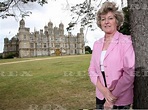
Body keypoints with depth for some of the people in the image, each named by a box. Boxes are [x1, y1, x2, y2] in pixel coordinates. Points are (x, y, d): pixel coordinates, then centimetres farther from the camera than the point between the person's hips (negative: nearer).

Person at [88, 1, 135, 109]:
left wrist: (113, 97, -14)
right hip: (101, 96, 5)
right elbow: (92, 69, 2)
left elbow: (130, 72, -16)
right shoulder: (97, 44, 5)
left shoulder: (125, 41, -10)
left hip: (120, 100, -4)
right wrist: (103, 89, -14)